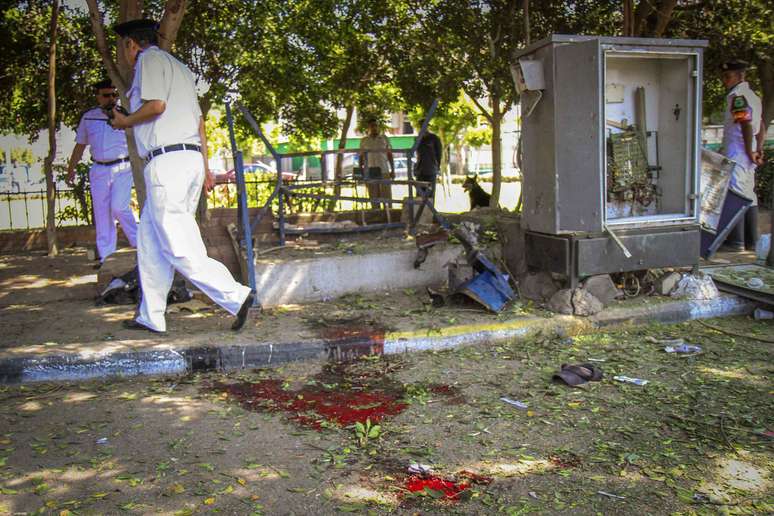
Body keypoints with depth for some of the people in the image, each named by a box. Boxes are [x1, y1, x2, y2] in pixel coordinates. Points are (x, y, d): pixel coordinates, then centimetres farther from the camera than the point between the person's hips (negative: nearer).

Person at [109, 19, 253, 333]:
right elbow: (199, 123, 23)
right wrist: (205, 169, 23)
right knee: (150, 242, 14)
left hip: (167, 161, -10)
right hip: (192, 159, 10)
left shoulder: (149, 59, 0)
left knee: (179, 247, -10)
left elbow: (156, 105, -16)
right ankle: (150, 317, 18)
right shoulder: (180, 68, 26)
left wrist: (125, 121, 2)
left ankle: (235, 296, -13)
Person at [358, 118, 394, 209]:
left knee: (387, 195, -3)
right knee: (373, 196, 0)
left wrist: (393, 170, 2)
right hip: (370, 171, 0)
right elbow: (361, 157, 10)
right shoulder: (364, 140, 8)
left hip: (384, 170, 0)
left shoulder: (384, 138, 7)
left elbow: (390, 155, 8)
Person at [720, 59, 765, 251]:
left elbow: (746, 125, -21)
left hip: (737, 154, -10)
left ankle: (736, 241, -7)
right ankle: (751, 241, 17)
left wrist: (749, 152, -16)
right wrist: (759, 149, 10)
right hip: (748, 153, 10)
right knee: (748, 195, 12)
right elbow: (761, 126, 16)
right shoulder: (752, 95, 18)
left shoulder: (737, 96, -12)